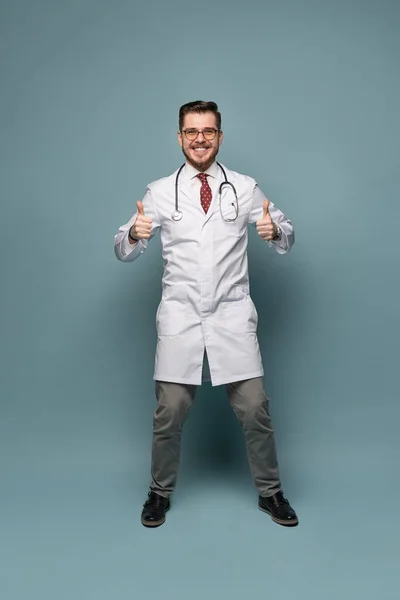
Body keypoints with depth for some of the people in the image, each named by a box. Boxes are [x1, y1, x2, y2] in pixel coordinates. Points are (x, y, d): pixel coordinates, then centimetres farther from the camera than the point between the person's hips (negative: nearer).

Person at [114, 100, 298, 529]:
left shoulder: (245, 188, 6)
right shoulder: (159, 192, 6)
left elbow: (287, 239, 9)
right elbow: (123, 251, 6)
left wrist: (275, 231, -15)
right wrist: (134, 234, -18)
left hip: (232, 317, 0)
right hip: (180, 317, 0)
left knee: (255, 408, 2)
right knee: (170, 411, 3)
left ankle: (270, 492, 25)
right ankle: (160, 492, 28)